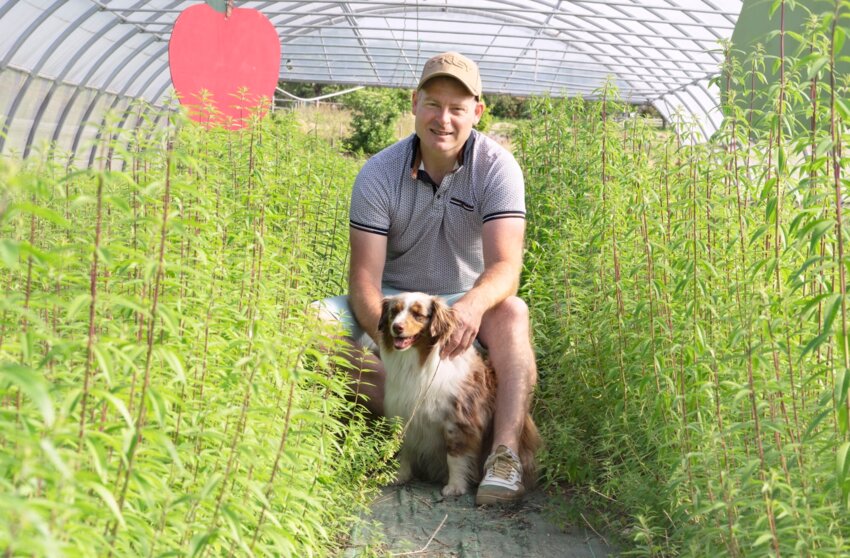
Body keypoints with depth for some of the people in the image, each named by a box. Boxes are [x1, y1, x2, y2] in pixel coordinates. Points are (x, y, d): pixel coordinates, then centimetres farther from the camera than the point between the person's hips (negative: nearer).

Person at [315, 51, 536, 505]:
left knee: (512, 313, -34)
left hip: (466, 302, -1)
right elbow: (364, 278, -16)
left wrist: (474, 303, -50)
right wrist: (386, 331, -39)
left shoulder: (496, 168, -14)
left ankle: (505, 455, -41)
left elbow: (506, 265, -25)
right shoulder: (379, 173, -12)